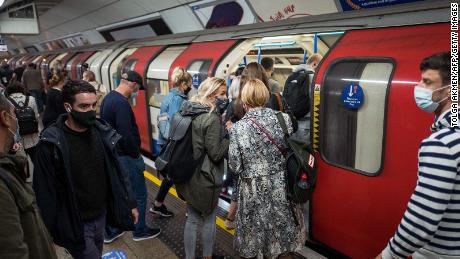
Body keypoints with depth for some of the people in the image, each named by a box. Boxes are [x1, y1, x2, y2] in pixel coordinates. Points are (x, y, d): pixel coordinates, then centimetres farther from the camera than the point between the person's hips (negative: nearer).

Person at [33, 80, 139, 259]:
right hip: (74, 224, -5)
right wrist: (51, 230, -9)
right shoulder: (51, 144, -19)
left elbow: (117, 173, 5)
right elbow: (45, 191, -13)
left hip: (101, 216, 5)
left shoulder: (103, 133, -4)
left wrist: (129, 204, 7)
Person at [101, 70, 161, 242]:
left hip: (112, 155, 10)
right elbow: (126, 136, -28)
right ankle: (140, 231, 22)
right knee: (139, 195, 7)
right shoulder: (122, 104, -24)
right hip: (125, 157, -10)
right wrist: (137, 154, -15)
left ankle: (110, 232, 31)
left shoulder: (108, 98, 7)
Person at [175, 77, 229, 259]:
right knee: (209, 219, 14)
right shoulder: (212, 118, -20)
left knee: (192, 218, 18)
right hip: (205, 177, -7)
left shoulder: (188, 111, 3)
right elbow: (216, 153, -21)